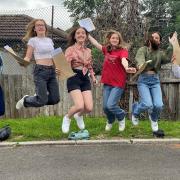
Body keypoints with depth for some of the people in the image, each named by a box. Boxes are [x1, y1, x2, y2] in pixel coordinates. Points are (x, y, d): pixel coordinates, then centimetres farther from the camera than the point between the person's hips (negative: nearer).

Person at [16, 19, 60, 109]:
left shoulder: (49, 40, 15)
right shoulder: (33, 40, -1)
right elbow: (28, 57, -4)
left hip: (52, 70, 6)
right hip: (40, 71, -6)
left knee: (55, 99, 1)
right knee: (42, 101, -10)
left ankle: (39, 96, 29)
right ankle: (25, 100, 20)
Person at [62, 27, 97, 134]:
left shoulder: (88, 51, 13)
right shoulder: (70, 49, -4)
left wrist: (93, 76, 10)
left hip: (85, 79, 5)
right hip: (74, 79, -5)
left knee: (89, 108, -7)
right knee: (80, 106, -21)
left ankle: (79, 116, 30)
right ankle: (67, 118, 12)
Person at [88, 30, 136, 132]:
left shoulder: (123, 50, -8)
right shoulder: (107, 50, 8)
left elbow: (124, 60, -28)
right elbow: (95, 43, 22)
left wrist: (126, 68, -49)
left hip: (118, 83, -5)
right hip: (107, 82, 5)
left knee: (111, 105, -14)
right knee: (105, 107, 7)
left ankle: (121, 117, 18)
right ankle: (110, 121, 39)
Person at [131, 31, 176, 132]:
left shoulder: (160, 53, 14)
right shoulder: (143, 49, 2)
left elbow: (168, 59, -7)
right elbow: (140, 58, -20)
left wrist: (171, 45, -10)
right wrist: (141, 64, -43)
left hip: (155, 80, 4)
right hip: (143, 80, -3)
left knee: (159, 105, -11)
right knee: (148, 104, -19)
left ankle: (153, 119, 25)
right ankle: (135, 111, 17)